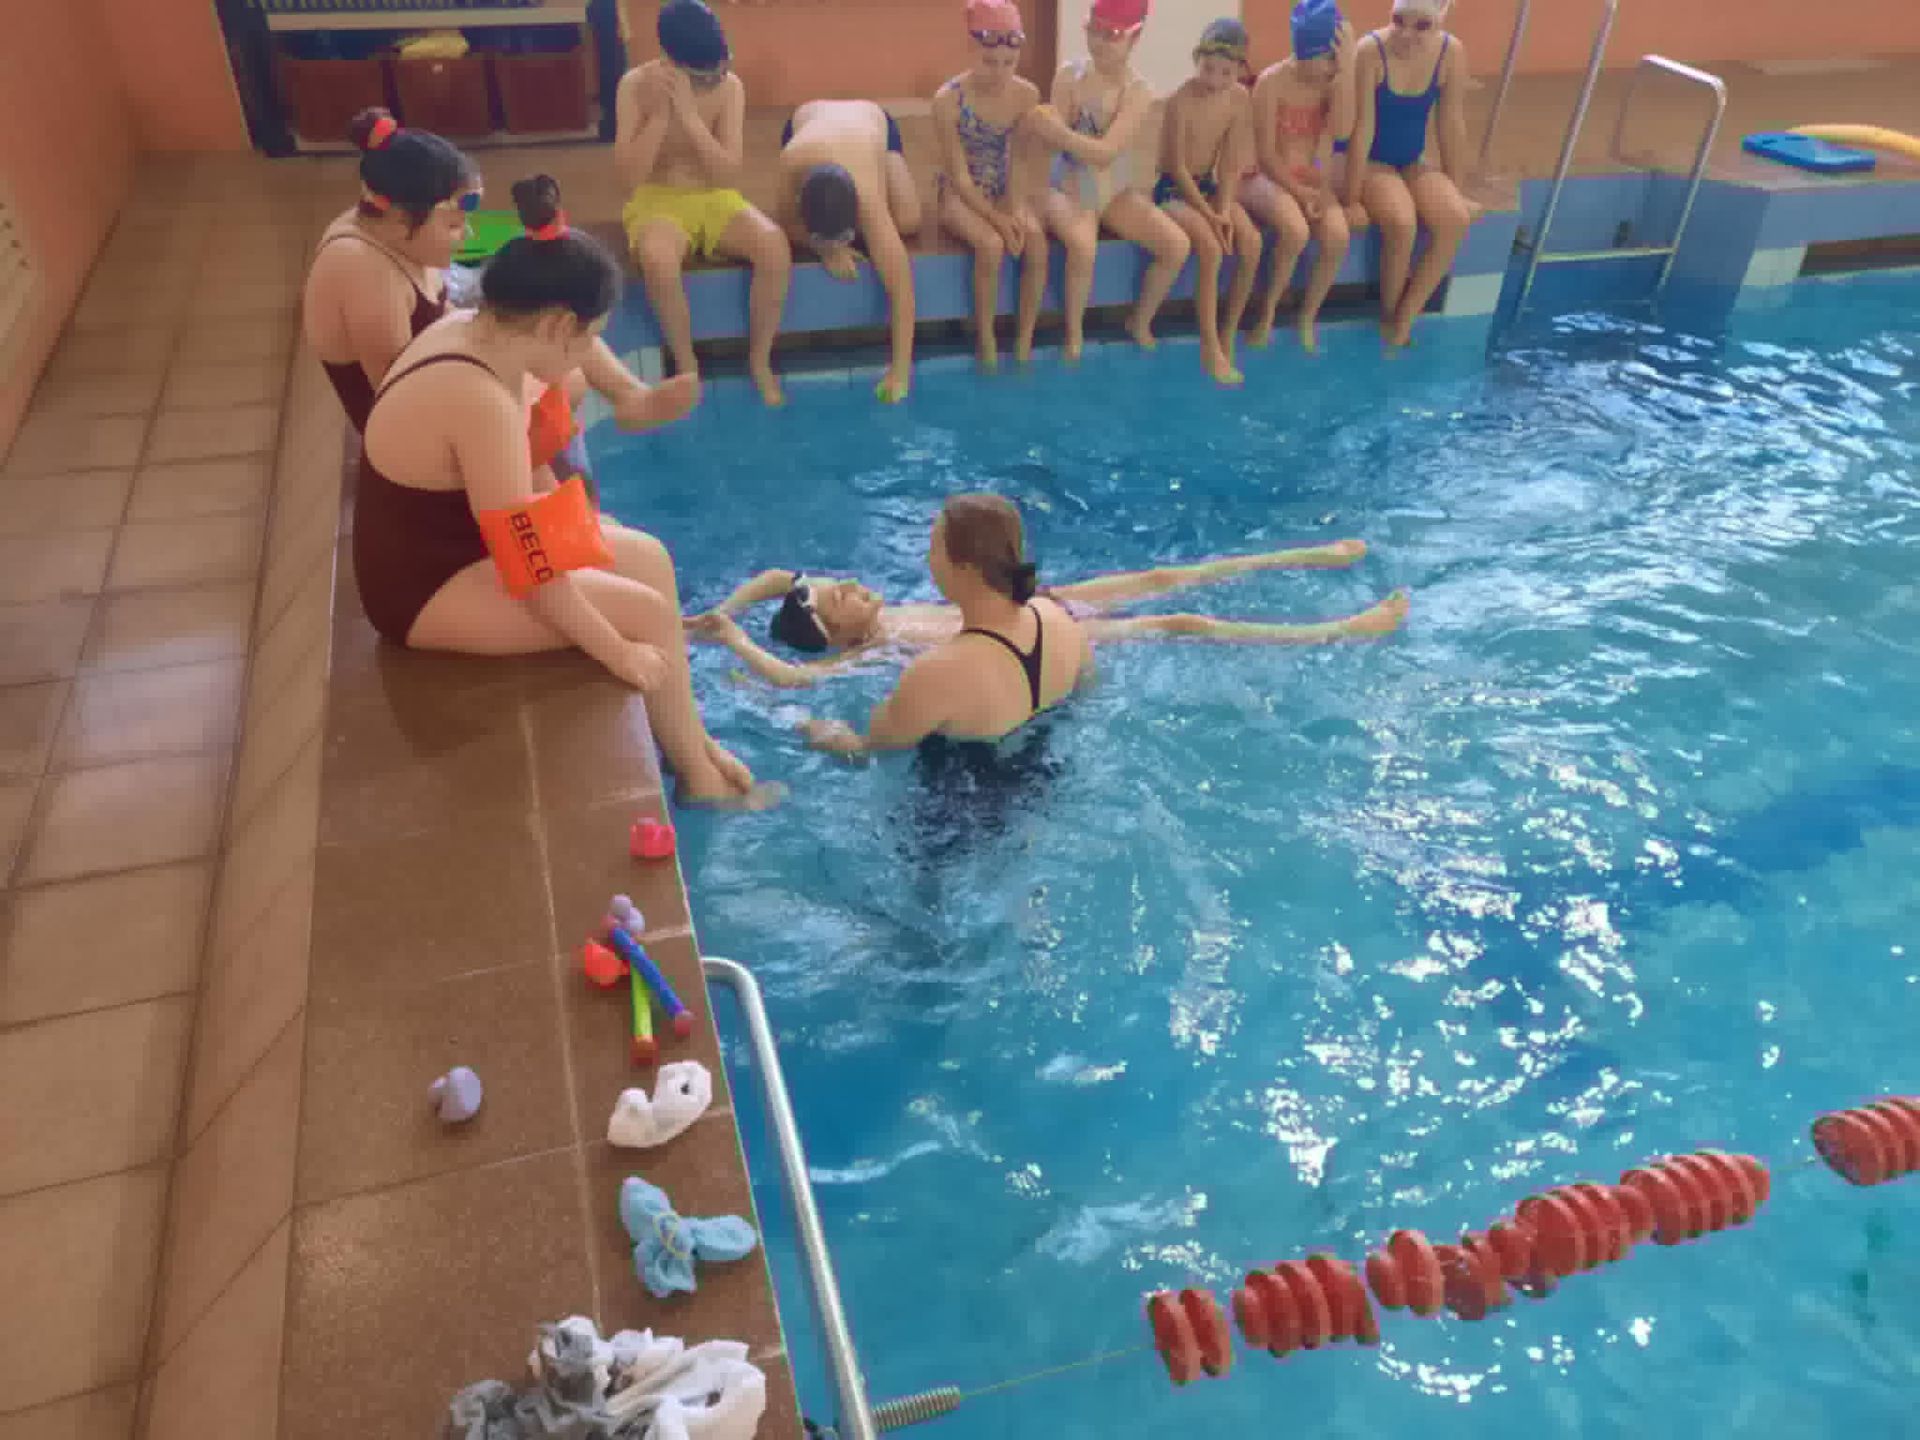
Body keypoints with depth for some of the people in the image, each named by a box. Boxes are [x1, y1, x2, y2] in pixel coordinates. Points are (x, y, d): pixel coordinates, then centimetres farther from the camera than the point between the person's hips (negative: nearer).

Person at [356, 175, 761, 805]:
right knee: (647, 612, -10)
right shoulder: (480, 401, -32)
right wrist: (619, 652, -20)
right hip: (430, 590, -10)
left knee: (649, 558, 8)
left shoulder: (467, 329, -4)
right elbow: (531, 571, -29)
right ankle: (698, 780, 9)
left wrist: (579, 518, 8)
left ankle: (687, 735, 15)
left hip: (449, 539, 10)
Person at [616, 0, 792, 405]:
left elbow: (730, 173, -14)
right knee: (658, 259, -38)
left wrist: (690, 115, -25)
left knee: (775, 247, -29)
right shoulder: (635, 85, -11)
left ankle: (760, 359, -9)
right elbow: (631, 173, -16)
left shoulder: (730, 87, -7)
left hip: (716, 200, 2)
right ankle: (686, 363, -13)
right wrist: (661, 112, -24)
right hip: (659, 201, -2)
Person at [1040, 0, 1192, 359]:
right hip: (1069, 188, -2)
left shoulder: (1138, 93, -11)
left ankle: (1141, 322, 11)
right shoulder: (1069, 77, -9)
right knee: (1083, 245, -36)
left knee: (1177, 245, -14)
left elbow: (1105, 153, -25)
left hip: (1116, 193, 2)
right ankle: (1074, 334, -13)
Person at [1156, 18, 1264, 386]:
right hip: (1172, 188, -5)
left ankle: (1228, 336, -4)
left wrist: (1224, 210, -17)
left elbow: (1230, 165, -2)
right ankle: (1209, 348, -20)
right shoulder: (1180, 100, -19)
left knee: (1251, 242, -18)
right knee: (1210, 247, -29)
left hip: (1209, 185, 6)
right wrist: (1209, 215, -22)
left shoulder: (1240, 99, -3)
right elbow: (1177, 167, -18)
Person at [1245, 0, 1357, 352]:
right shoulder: (1272, 82, -15)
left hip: (1311, 179, 4)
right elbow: (1265, 153, -13)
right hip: (1266, 177, -4)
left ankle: (1308, 317, -4)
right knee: (1296, 231, -36)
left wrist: (1347, 69, -23)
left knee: (1338, 237, -25)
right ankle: (1267, 312, -13)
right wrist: (1297, 191, -18)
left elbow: (1341, 130, -19)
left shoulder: (1333, 80, -2)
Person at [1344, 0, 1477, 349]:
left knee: (1457, 219, -22)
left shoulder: (1452, 52, -9)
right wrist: (1352, 200, -18)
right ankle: (1388, 314, -6)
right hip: (1370, 161, -4)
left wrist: (1456, 191, 2)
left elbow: (1452, 126, -2)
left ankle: (1405, 317, -9)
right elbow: (1362, 128, -20)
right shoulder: (1370, 51, -20)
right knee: (1402, 222, -32)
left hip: (1413, 161, 4)